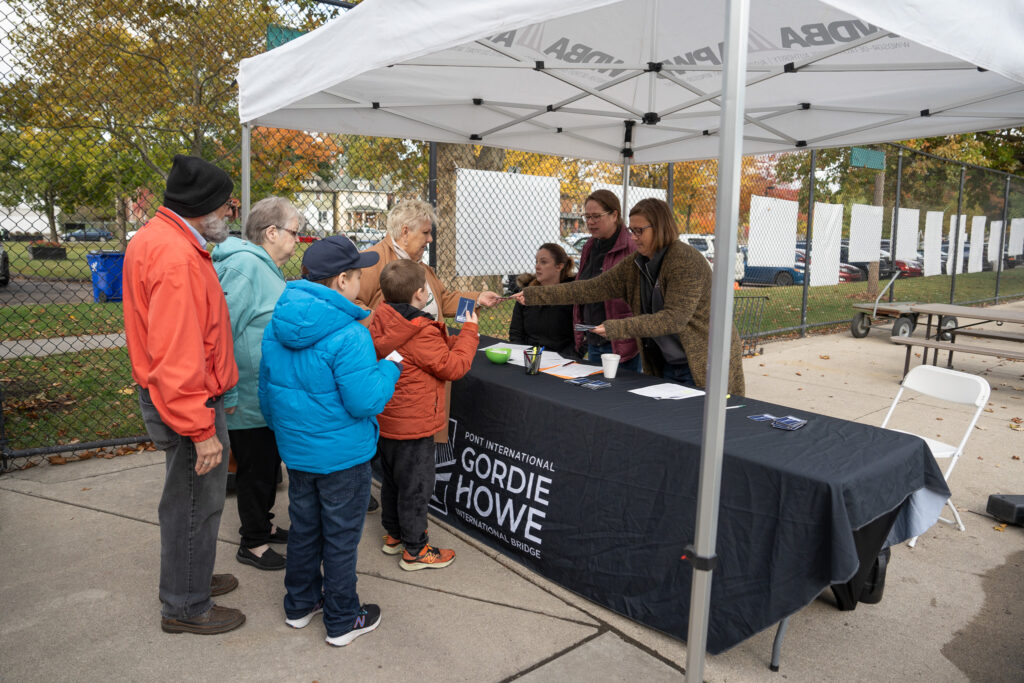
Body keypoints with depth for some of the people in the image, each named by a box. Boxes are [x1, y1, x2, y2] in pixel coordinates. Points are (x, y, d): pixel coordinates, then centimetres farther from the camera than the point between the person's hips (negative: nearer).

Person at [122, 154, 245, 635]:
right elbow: (177, 357, -29)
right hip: (190, 402, -10)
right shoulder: (176, 259, -26)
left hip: (173, 394, 10)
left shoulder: (156, 237, 8)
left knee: (188, 498, 24)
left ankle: (189, 578, 43)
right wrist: (201, 430, -24)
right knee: (196, 502, 6)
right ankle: (186, 608, 24)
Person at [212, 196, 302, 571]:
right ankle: (253, 543, 21)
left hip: (271, 396, 10)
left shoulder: (266, 267, 12)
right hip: (249, 398, -10)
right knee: (255, 467, 5)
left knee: (269, 462, 22)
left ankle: (263, 524, 39)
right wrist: (228, 394, -26)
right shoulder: (245, 265, -21)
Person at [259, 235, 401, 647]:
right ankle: (342, 621, 25)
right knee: (341, 536, 9)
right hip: (343, 455, -7)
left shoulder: (275, 327, -1)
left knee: (303, 527, 22)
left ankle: (300, 604, 40)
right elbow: (365, 401, -25)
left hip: (296, 450, 7)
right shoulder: (348, 336, -25)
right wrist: (390, 367, -9)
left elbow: (267, 391, 9)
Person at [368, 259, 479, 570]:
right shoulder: (421, 333, -25)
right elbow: (453, 367, -18)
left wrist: (452, 341, 5)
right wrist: (469, 331, -9)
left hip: (385, 421, 9)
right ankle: (415, 550, 19)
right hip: (412, 426, -8)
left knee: (392, 480, 23)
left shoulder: (380, 323, 0)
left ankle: (394, 534, 40)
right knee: (415, 486, 6)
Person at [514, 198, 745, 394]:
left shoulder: (687, 261, -19)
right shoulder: (635, 265, 4)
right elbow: (592, 288, 0)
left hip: (704, 366, -7)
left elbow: (674, 318, -27)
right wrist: (535, 295, -6)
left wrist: (619, 328, -34)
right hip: (667, 366, 7)